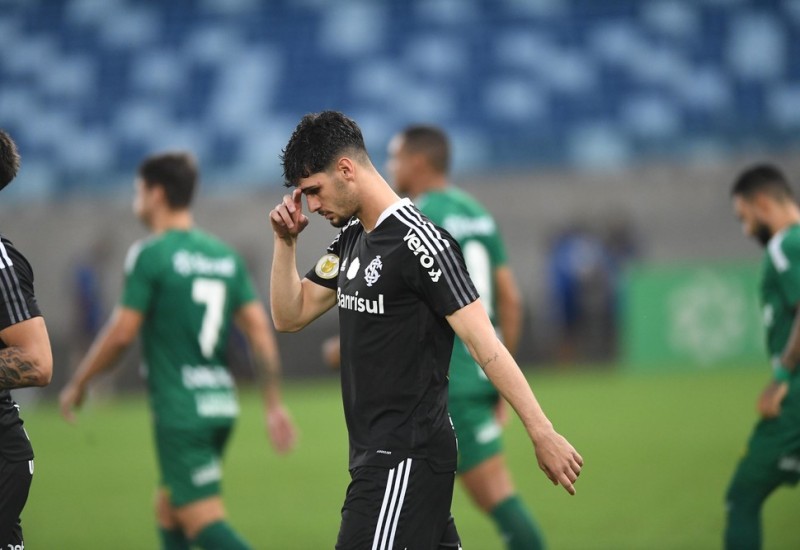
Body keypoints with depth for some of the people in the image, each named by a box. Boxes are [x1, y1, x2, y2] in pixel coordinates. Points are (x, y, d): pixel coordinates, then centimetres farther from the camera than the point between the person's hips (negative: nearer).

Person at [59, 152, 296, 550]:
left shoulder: (150, 254, -9)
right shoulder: (225, 256, 10)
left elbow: (121, 333, -12)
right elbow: (260, 330, 7)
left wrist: (77, 384, 2)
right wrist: (274, 404, 9)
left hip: (178, 409, -8)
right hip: (221, 405, 8)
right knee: (168, 508, 20)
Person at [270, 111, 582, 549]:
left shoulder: (419, 244, -16)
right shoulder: (350, 240, 12)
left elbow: (483, 342, -20)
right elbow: (289, 316, 18)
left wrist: (542, 434, -23)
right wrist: (285, 241, 3)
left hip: (406, 458, -9)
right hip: (376, 451, 9)